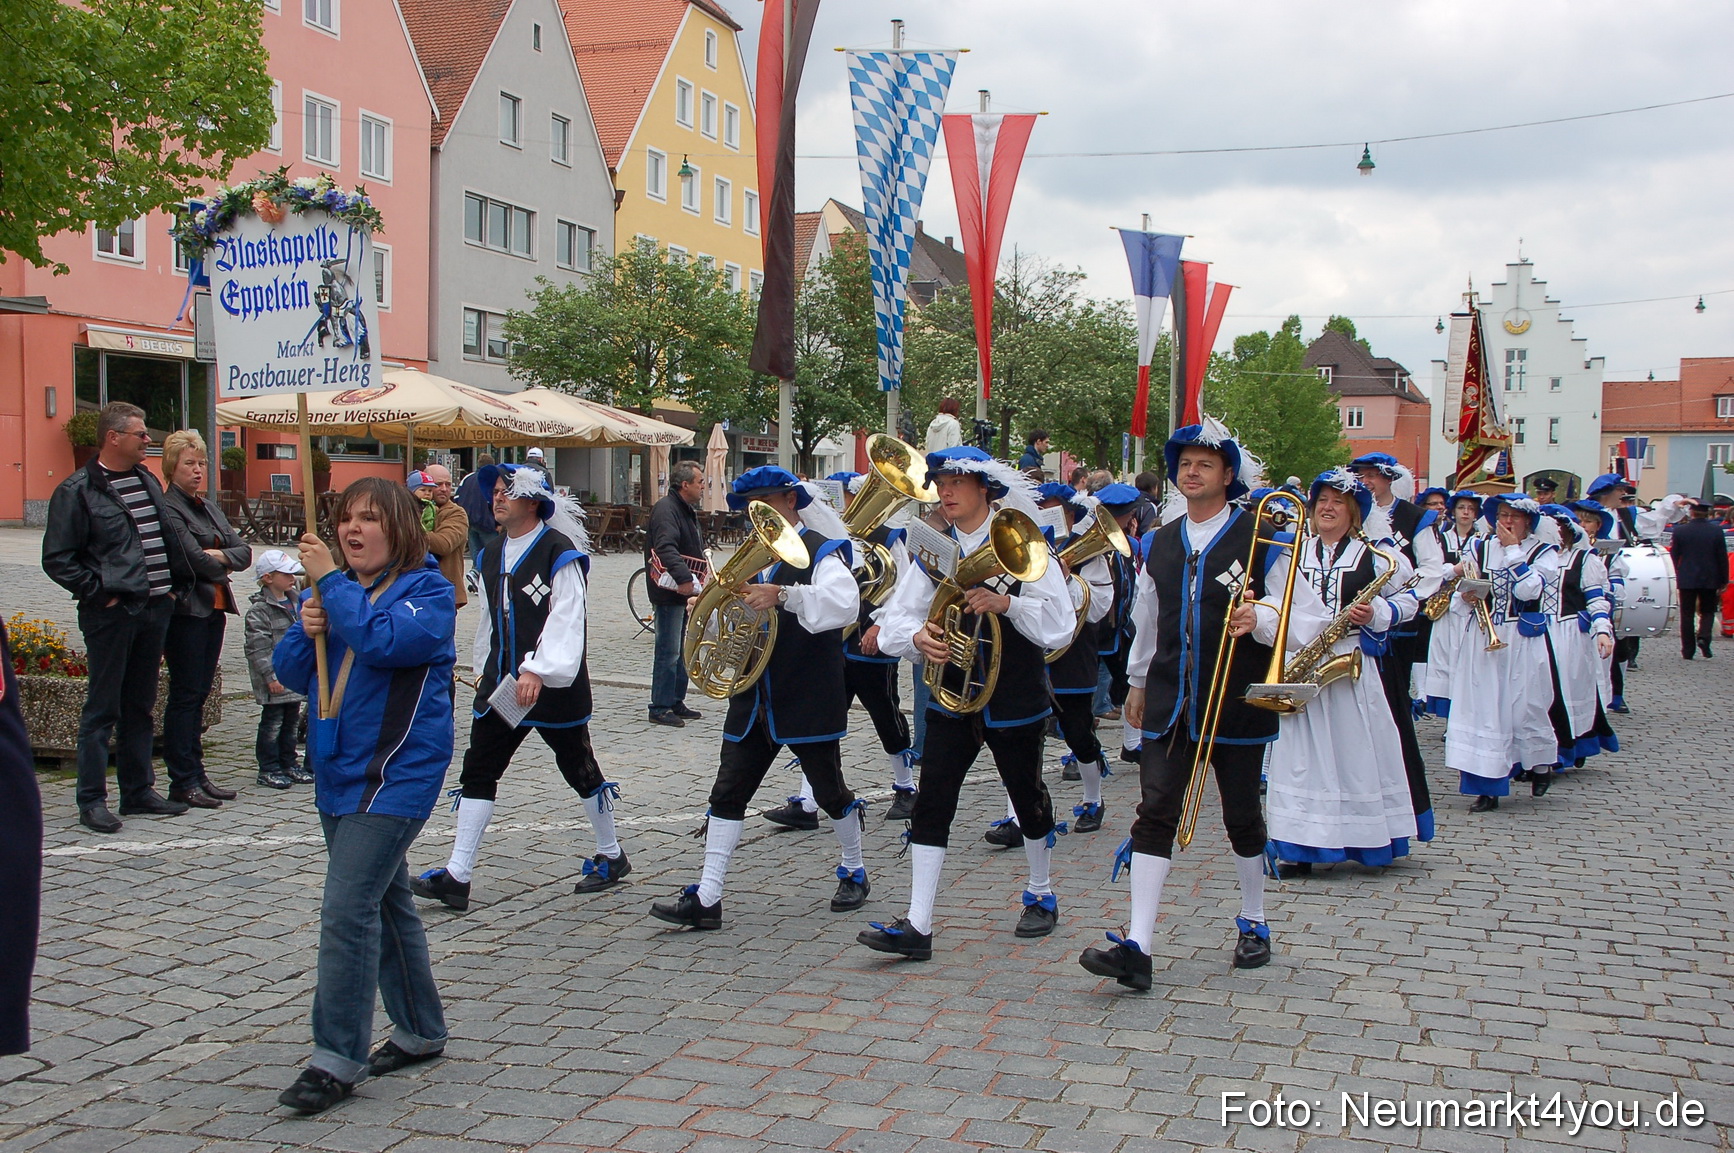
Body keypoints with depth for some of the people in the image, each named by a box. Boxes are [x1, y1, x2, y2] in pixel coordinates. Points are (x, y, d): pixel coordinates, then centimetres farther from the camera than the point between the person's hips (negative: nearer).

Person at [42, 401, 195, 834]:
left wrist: (177, 582, 12)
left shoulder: (148, 482, 14)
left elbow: (169, 539, 23)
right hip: (112, 615, -7)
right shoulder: (77, 491, -8)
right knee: (102, 709, 0)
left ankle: (138, 790, 22)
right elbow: (57, 559, -10)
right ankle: (92, 801, 6)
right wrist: (99, 592, -13)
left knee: (141, 707, 14)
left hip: (155, 609, 7)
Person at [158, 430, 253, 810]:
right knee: (186, 696, -4)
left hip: (214, 608, 8)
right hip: (185, 610, -8)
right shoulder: (166, 509, -9)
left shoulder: (210, 507, 17)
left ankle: (197, 775, 17)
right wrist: (221, 567, 0)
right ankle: (183, 782, 0)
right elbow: (194, 558, -18)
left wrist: (219, 556, -10)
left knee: (199, 693, 11)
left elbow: (244, 551, 9)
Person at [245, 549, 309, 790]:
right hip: (275, 678, -7)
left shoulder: (296, 602, 12)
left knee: (292, 721, 13)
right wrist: (271, 676, -20)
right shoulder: (258, 610, -13)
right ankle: (268, 769, 8)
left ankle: (289, 763, 24)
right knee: (272, 722, 0)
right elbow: (259, 647, -17)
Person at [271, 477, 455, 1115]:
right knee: (384, 902, 17)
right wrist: (306, 630, -11)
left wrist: (331, 580, -21)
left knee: (347, 909, -12)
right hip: (339, 772, 8)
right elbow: (290, 673, 8)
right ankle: (421, 1032, 30)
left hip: (396, 772, -8)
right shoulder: (334, 587, 10)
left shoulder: (427, 589, -9)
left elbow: (382, 639, -28)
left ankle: (337, 1058, -3)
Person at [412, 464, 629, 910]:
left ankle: (611, 857, 26)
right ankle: (457, 877, 2)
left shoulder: (559, 552, -12)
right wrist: (482, 668, 21)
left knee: (579, 770, 8)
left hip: (553, 687, -7)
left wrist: (538, 670, -28)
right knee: (477, 773, 0)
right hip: (501, 684, 7)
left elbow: (566, 619, -20)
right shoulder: (492, 555, 13)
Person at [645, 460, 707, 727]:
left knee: (679, 651, 16)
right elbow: (666, 548, -32)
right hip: (669, 594, -10)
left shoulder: (687, 511, 18)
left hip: (685, 593, 10)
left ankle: (676, 703, 24)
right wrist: (683, 578, -43)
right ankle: (660, 709, -1)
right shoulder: (666, 510, -16)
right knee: (669, 652, -7)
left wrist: (696, 580, 18)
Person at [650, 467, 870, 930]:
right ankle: (707, 898, 2)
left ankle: (854, 872, 30)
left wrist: (783, 595, -40)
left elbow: (844, 604, -28)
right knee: (728, 793, 1)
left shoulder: (820, 552, -8)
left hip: (807, 700, -6)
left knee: (829, 790, 8)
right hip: (754, 699, 7)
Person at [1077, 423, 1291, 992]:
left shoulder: (1260, 539, -3)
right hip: (1170, 702, 3)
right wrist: (1138, 681, 25)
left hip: (1236, 704, -3)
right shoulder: (1159, 544, 11)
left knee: (1242, 816, 10)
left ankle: (1253, 924, 32)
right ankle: (1137, 948, -11)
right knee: (1155, 814, -7)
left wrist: (1257, 618, -26)